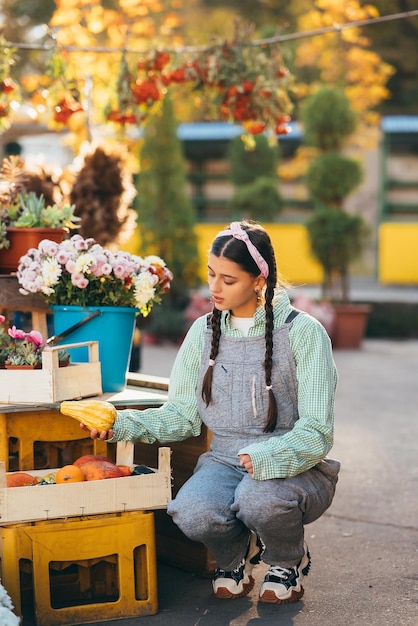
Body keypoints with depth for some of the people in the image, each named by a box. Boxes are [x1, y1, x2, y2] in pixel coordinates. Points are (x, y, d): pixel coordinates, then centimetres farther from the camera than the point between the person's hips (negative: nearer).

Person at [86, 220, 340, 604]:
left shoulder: (303, 333, -8)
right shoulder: (204, 332, 6)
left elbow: (315, 433, -13)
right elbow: (182, 415, 4)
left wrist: (266, 458, -32)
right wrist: (123, 425, -13)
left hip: (296, 469, -3)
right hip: (224, 462, 3)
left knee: (257, 499, -37)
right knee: (192, 513, -30)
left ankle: (290, 561, 2)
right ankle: (237, 554, 9)